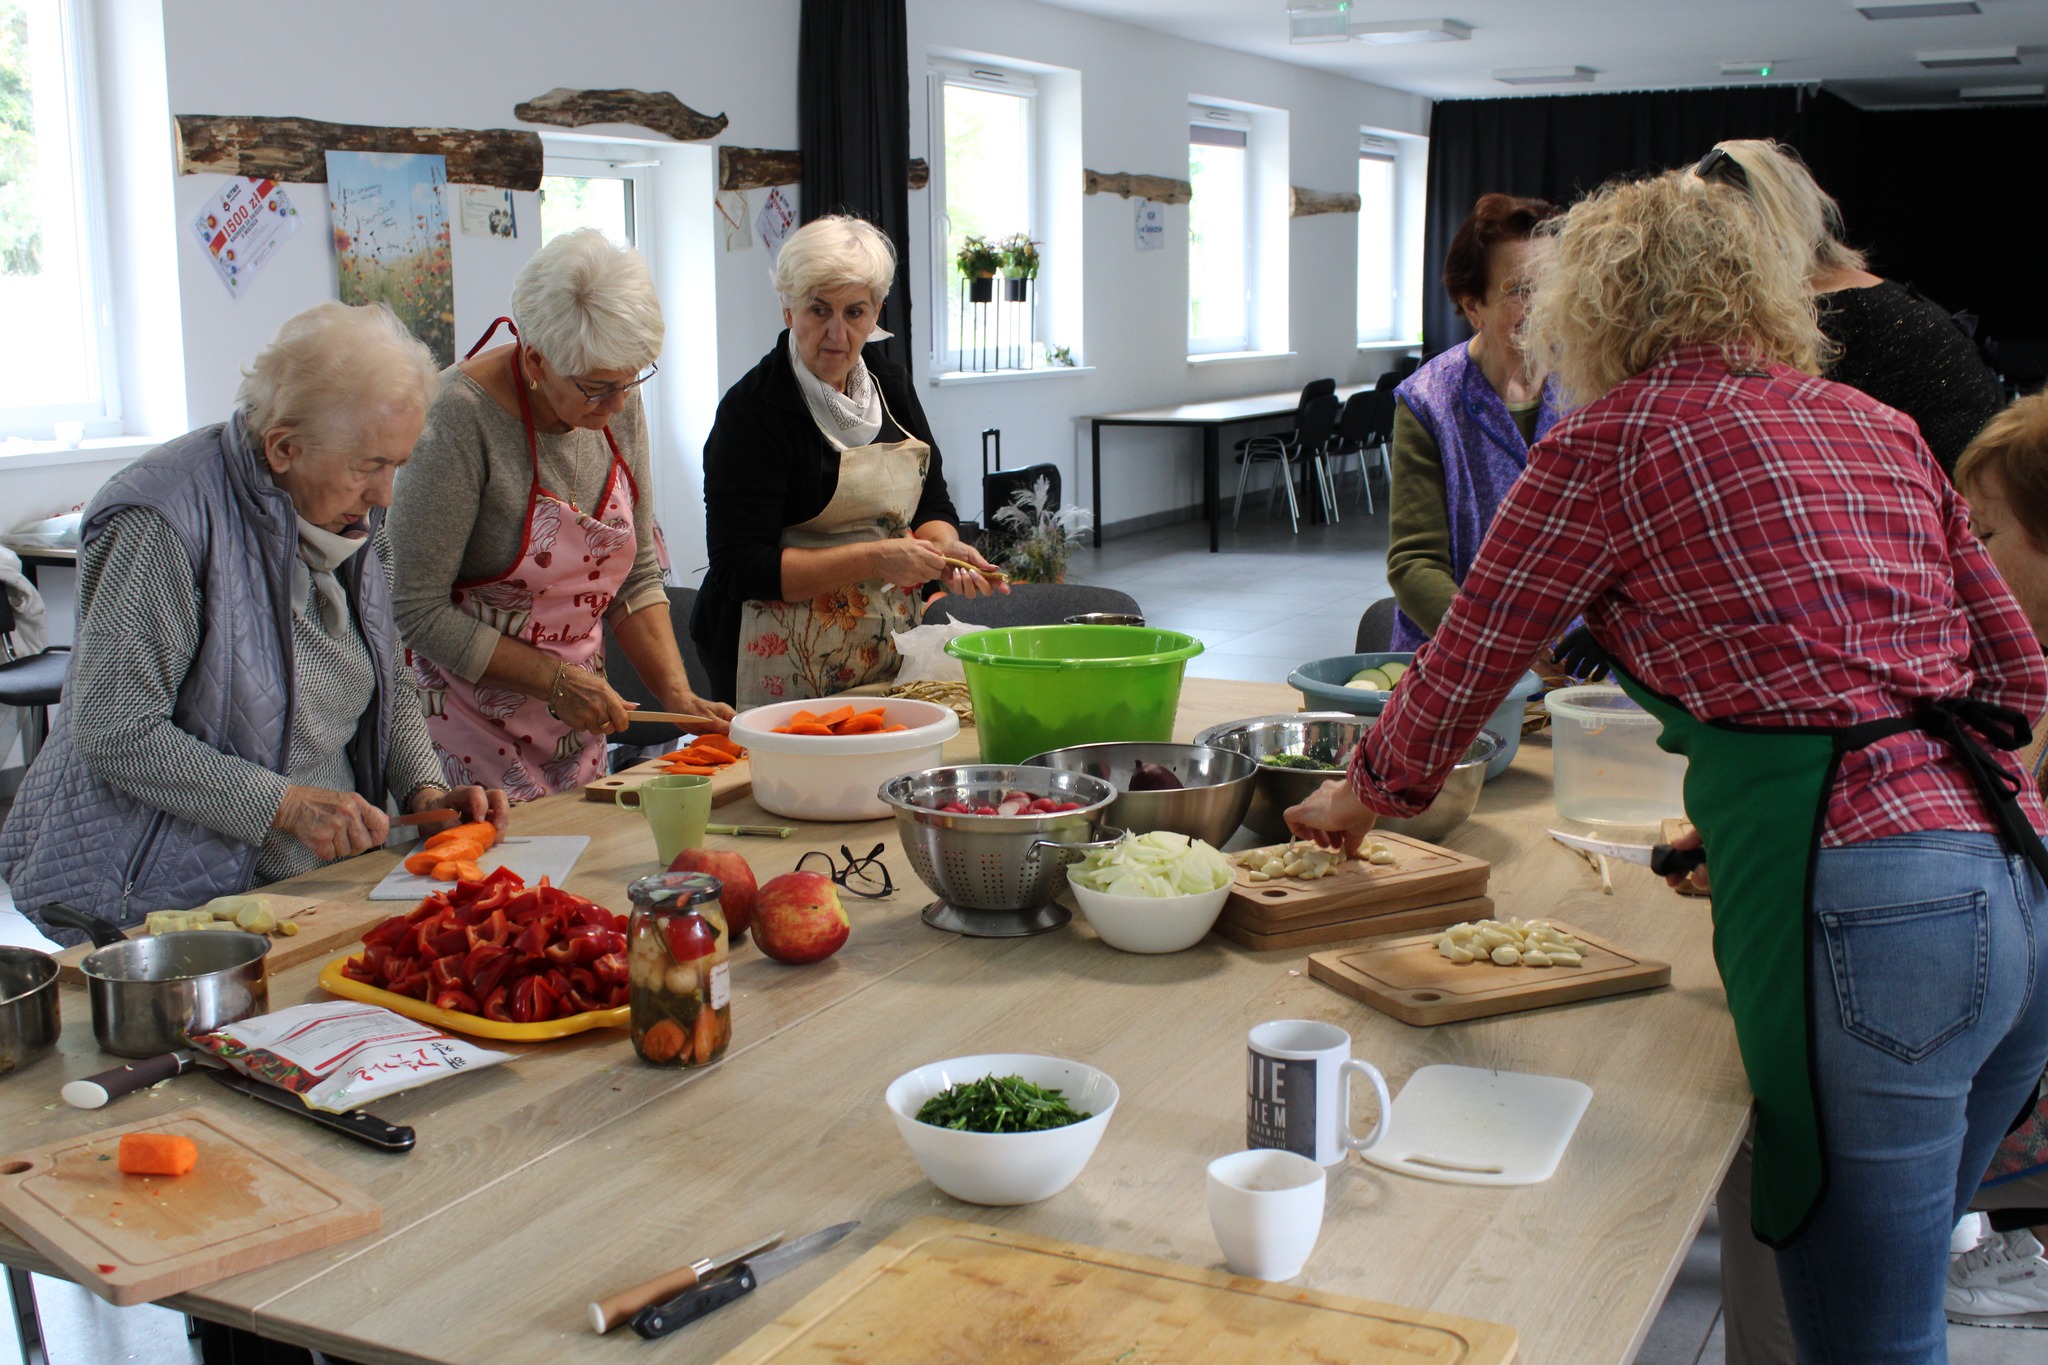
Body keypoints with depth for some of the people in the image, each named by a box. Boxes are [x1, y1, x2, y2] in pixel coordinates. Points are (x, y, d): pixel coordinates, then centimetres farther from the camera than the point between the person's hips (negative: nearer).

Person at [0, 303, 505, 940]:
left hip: (315, 877, 7)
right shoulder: (162, 526, -19)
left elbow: (387, 682, 18)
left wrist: (423, 789, 1)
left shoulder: (347, 513, 7)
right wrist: (284, 804, -22)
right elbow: (114, 734, -21)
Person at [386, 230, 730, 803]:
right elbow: (417, 611, -20)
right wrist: (555, 680, -18)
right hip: (471, 709, -6)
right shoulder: (463, 418, -22)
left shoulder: (618, 405, -2)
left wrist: (677, 692, -7)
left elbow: (637, 578, 5)